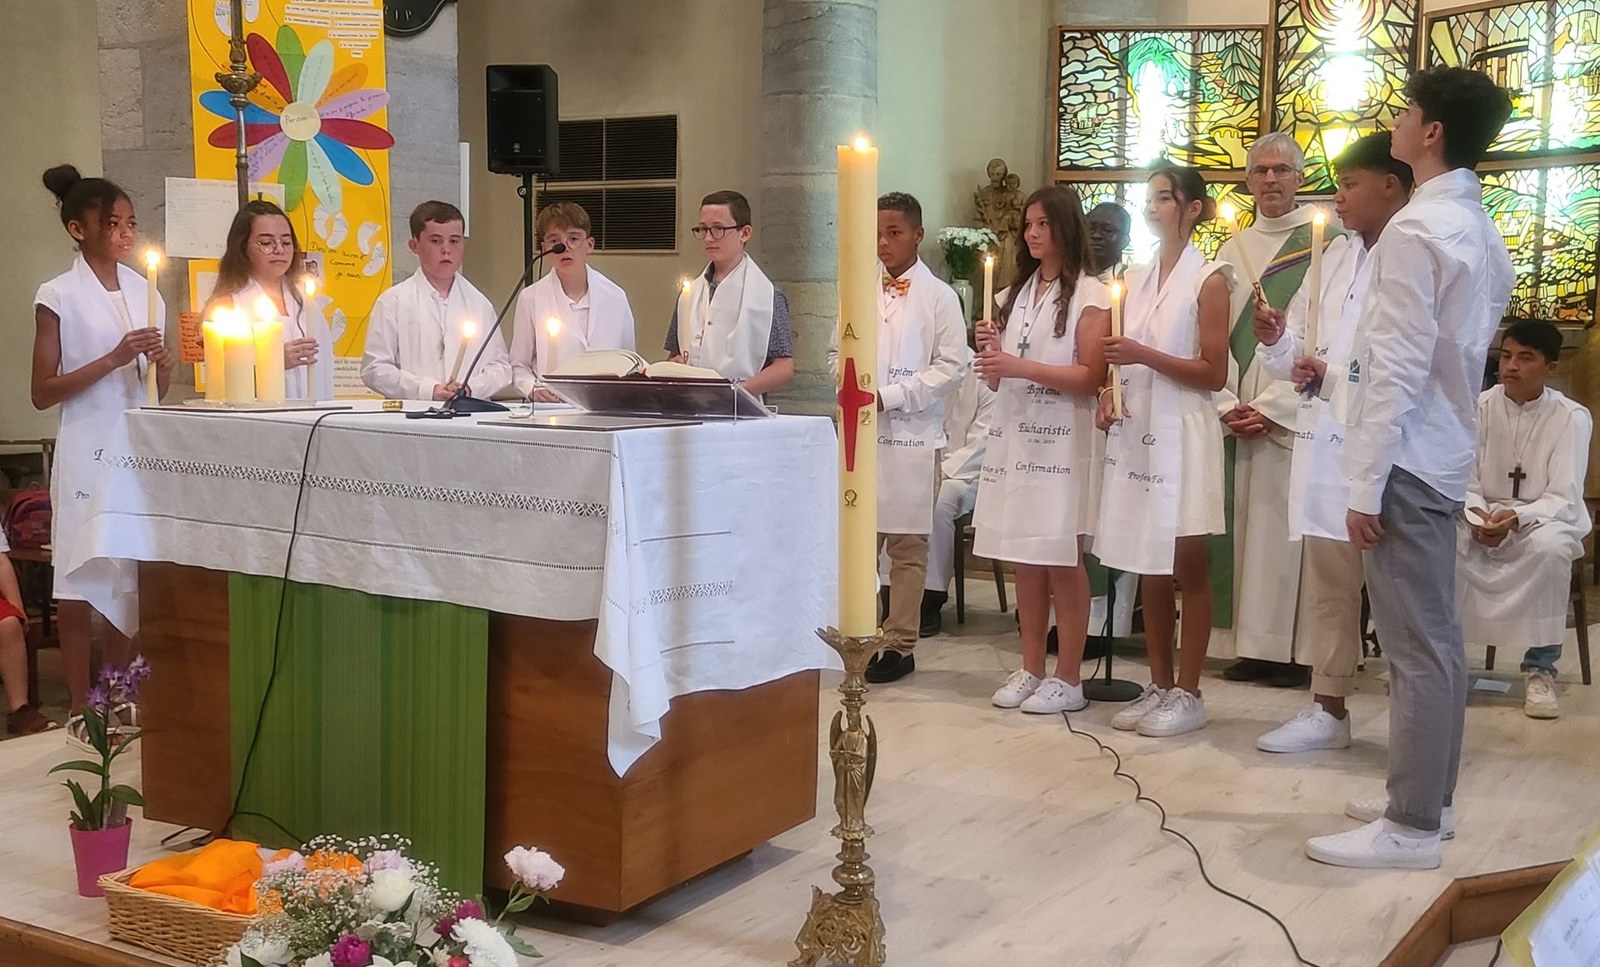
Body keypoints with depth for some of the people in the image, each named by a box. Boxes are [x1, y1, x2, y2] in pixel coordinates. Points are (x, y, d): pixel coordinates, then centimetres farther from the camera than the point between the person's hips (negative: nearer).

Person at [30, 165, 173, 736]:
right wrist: (114, 358, -16)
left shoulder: (144, 289, 11)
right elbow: (43, 393, -6)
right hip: (87, 453, -4)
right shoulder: (58, 296, -3)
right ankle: (81, 708, 9)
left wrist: (162, 364, -6)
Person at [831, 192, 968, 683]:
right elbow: (837, 352, 18)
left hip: (911, 434, -4)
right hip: (860, 431, 4)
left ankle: (900, 646, 9)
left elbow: (951, 366, -6)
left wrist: (889, 396, -13)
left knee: (907, 544, 2)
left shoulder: (939, 297, -1)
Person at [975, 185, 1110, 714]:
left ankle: (1068, 679, 4)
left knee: (1063, 562, -3)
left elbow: (1091, 377, -11)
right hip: (1015, 437, 6)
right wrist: (991, 353, 1)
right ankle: (1030, 670, 15)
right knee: (1025, 561, 7)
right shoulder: (1017, 292, 18)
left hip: (1062, 442, -6)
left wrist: (1022, 366, -17)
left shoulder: (1090, 295, -2)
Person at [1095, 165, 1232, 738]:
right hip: (1135, 434, 6)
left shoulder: (1209, 279, -5)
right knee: (1149, 572, 9)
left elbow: (1214, 374, -9)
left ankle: (1189, 694, 8)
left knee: (1187, 569, 0)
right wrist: (1108, 393, 0)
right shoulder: (1136, 279, 14)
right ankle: (1159, 686, 18)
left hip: (1183, 436, -6)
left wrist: (1144, 355, -17)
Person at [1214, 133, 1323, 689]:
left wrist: (1271, 407, -14)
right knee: (1245, 525, 5)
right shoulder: (1234, 250, 14)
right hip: (1238, 415, 5)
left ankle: (1297, 650, 3)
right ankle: (1255, 646, 11)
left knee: (1290, 525, -4)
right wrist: (1228, 404, -4)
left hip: (1293, 414, -5)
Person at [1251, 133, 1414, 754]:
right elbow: (1303, 350, 17)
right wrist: (1278, 341, -3)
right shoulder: (1335, 256, 16)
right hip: (1325, 441, 8)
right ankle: (1328, 709, 24)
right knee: (1326, 581, 13)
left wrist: (1333, 375, -16)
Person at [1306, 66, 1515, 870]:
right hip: (1445, 454, 10)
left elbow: (1399, 368, -20)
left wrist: (1367, 484, -18)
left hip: (1409, 458, -9)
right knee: (1437, 638, 15)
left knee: (1416, 646, -5)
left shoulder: (1415, 230, -17)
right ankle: (1429, 797, 25)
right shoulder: (1481, 231, 12)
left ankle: (1411, 827, 2)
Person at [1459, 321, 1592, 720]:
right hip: (1484, 519, 2)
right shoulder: (1478, 408, -2)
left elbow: (1563, 498, -15)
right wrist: (1477, 517, -26)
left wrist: (1516, 517, -34)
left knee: (1548, 546, -38)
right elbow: (1463, 481, -4)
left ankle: (1540, 670, -25)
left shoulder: (1572, 417, -9)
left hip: (1546, 519, -2)